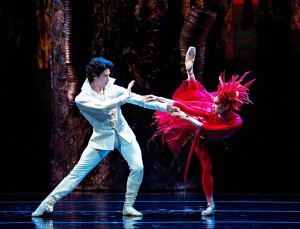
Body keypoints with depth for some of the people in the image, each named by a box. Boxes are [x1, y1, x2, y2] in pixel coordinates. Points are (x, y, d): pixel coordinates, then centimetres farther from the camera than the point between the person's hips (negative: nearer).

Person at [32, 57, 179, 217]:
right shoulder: (82, 98, -13)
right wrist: (124, 97, -21)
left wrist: (166, 107, -10)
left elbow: (139, 100, -4)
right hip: (102, 138, -3)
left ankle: (128, 206, -2)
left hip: (123, 134, 3)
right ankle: (48, 203, -7)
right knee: (78, 172, -9)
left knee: (138, 167, -14)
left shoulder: (112, 89, -2)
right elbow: (103, 106, -29)